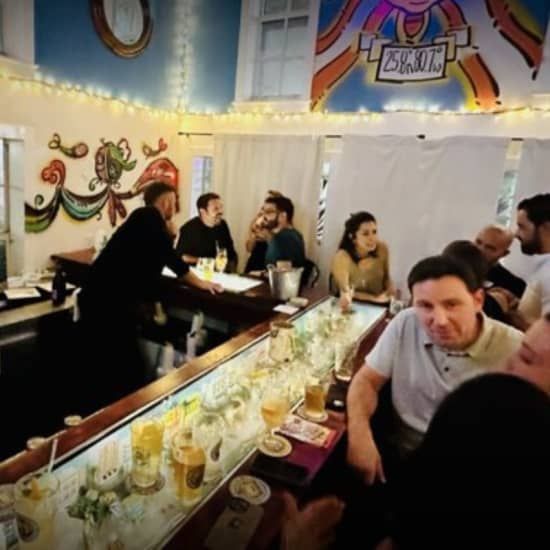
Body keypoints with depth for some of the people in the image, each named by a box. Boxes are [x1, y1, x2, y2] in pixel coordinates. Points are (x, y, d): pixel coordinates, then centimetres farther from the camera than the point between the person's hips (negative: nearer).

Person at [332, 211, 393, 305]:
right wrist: (375, 298, -17)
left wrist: (390, 293, -10)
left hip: (379, 305, 4)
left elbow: (386, 277, 8)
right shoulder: (342, 257, -22)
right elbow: (346, 292, -12)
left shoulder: (382, 249, -8)